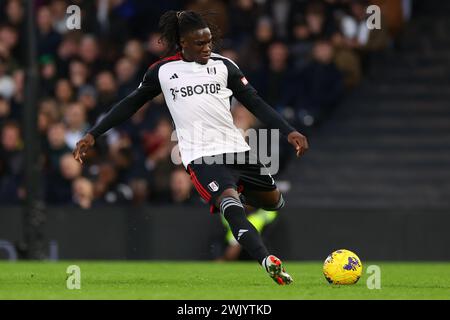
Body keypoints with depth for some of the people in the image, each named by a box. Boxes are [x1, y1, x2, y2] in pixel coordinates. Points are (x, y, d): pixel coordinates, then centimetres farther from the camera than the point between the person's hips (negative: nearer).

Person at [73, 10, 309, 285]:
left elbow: (256, 103, 6)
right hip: (200, 155, -4)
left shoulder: (223, 65, 6)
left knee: (274, 202, 14)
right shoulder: (162, 71, 3)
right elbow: (130, 105, 14)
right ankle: (269, 263, -43)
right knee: (230, 202, -29)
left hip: (236, 148, 4)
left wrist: (289, 131, -6)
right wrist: (93, 135, 10)